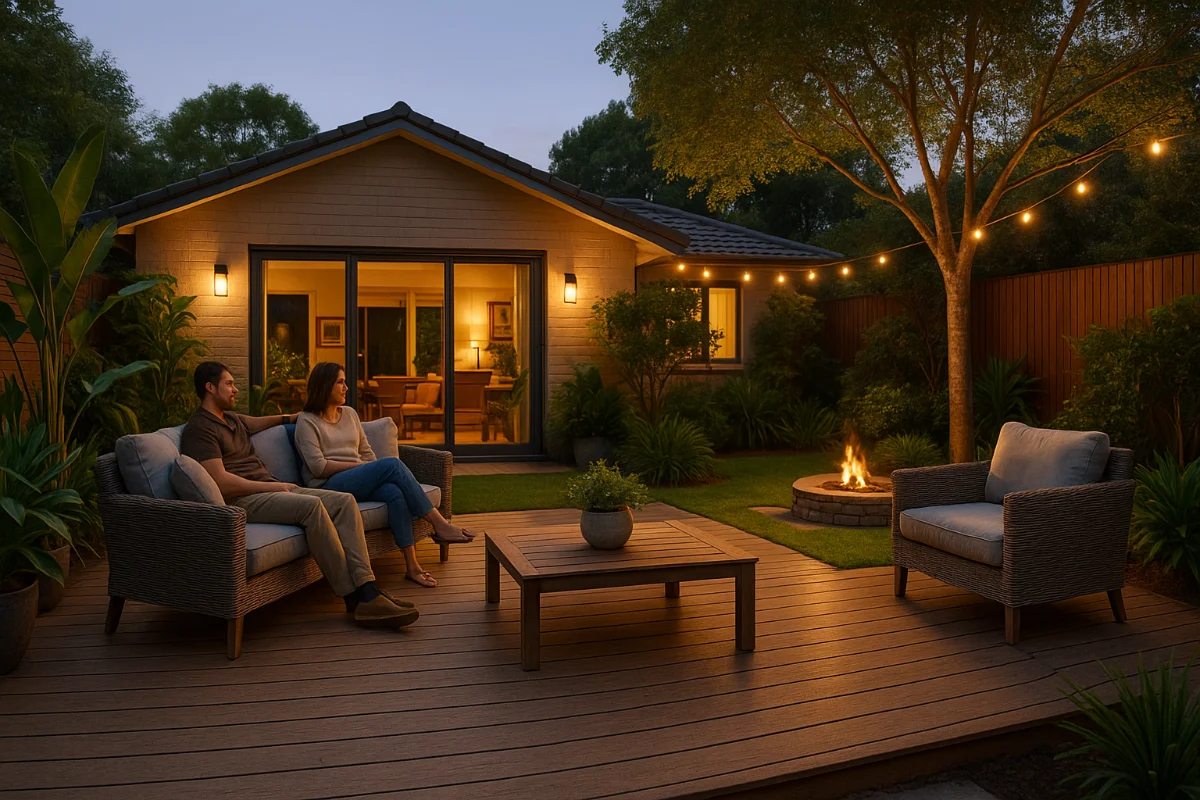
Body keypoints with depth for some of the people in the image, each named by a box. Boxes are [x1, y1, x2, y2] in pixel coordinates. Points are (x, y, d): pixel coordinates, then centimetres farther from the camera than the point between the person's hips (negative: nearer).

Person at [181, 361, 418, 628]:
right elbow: (222, 483, -16)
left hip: (271, 489, 9)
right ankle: (354, 597, -28)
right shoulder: (199, 428, -4)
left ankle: (367, 591, -26)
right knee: (311, 505, -34)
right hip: (242, 501, -9)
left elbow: (258, 422, 51)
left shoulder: (232, 419, 25)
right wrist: (274, 486, -12)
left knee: (345, 501, -13)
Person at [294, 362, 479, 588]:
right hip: (328, 487, -6)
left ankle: (412, 565, -33)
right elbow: (318, 467, -10)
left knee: (394, 492, -30)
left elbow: (367, 452, 20)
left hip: (360, 481, 6)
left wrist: (380, 473, 0)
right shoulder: (307, 421, 0)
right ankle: (440, 524, -27)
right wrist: (360, 465, -9)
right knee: (392, 464, -28)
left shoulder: (350, 414, 19)